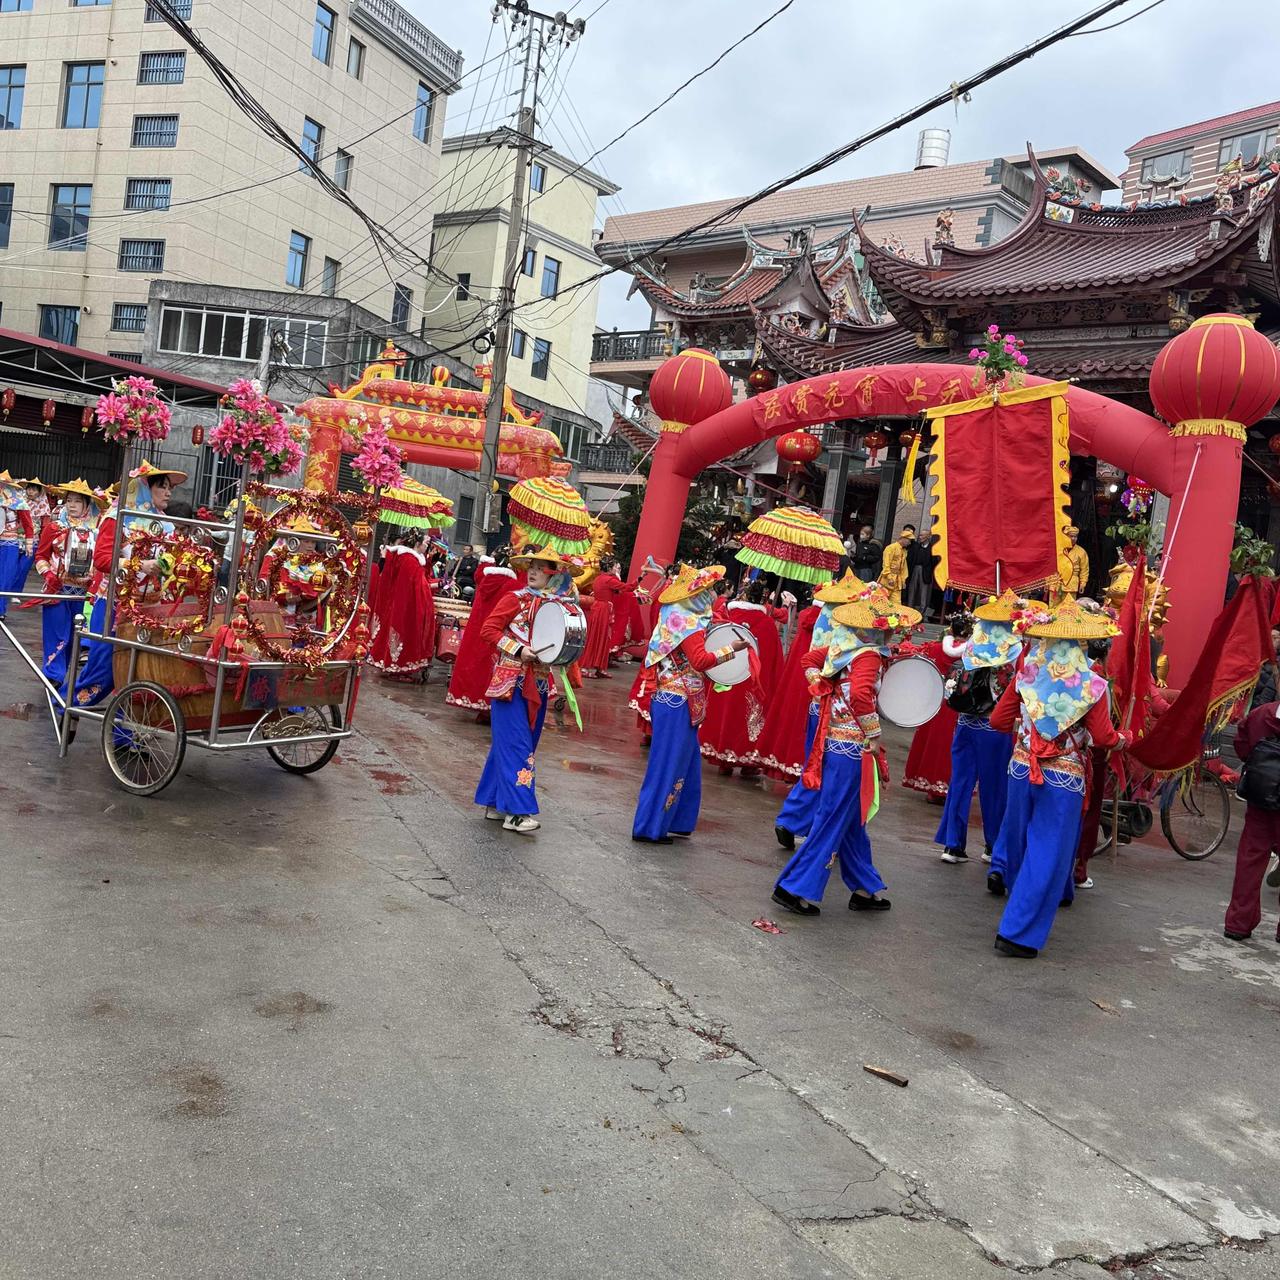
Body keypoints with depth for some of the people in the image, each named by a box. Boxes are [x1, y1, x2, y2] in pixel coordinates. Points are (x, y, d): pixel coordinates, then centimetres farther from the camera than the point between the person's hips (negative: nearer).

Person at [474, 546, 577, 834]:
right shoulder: (516, 599, -6)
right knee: (516, 745, -9)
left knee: (523, 744, 12)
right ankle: (517, 811, -8)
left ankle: (495, 803, 23)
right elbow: (488, 630, -8)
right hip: (511, 681, -5)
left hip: (538, 685, 5)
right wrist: (518, 650, -17)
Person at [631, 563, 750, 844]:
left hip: (673, 701, 10)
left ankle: (675, 822, 25)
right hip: (677, 702, -10)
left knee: (686, 764, 17)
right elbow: (701, 660, -25)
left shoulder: (676, 615, 11)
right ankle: (649, 828, 5)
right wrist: (731, 649, -17)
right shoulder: (688, 621, -16)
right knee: (667, 766, -2)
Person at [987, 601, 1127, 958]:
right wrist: (1128, 736, 16)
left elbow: (998, 720, 4)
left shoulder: (1026, 675, -1)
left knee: (1020, 832, 27)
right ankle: (1018, 933, 2)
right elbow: (1104, 738, -5)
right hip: (1064, 780, -3)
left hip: (1021, 767, 4)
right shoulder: (1092, 686, -10)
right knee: (1047, 855, 2)